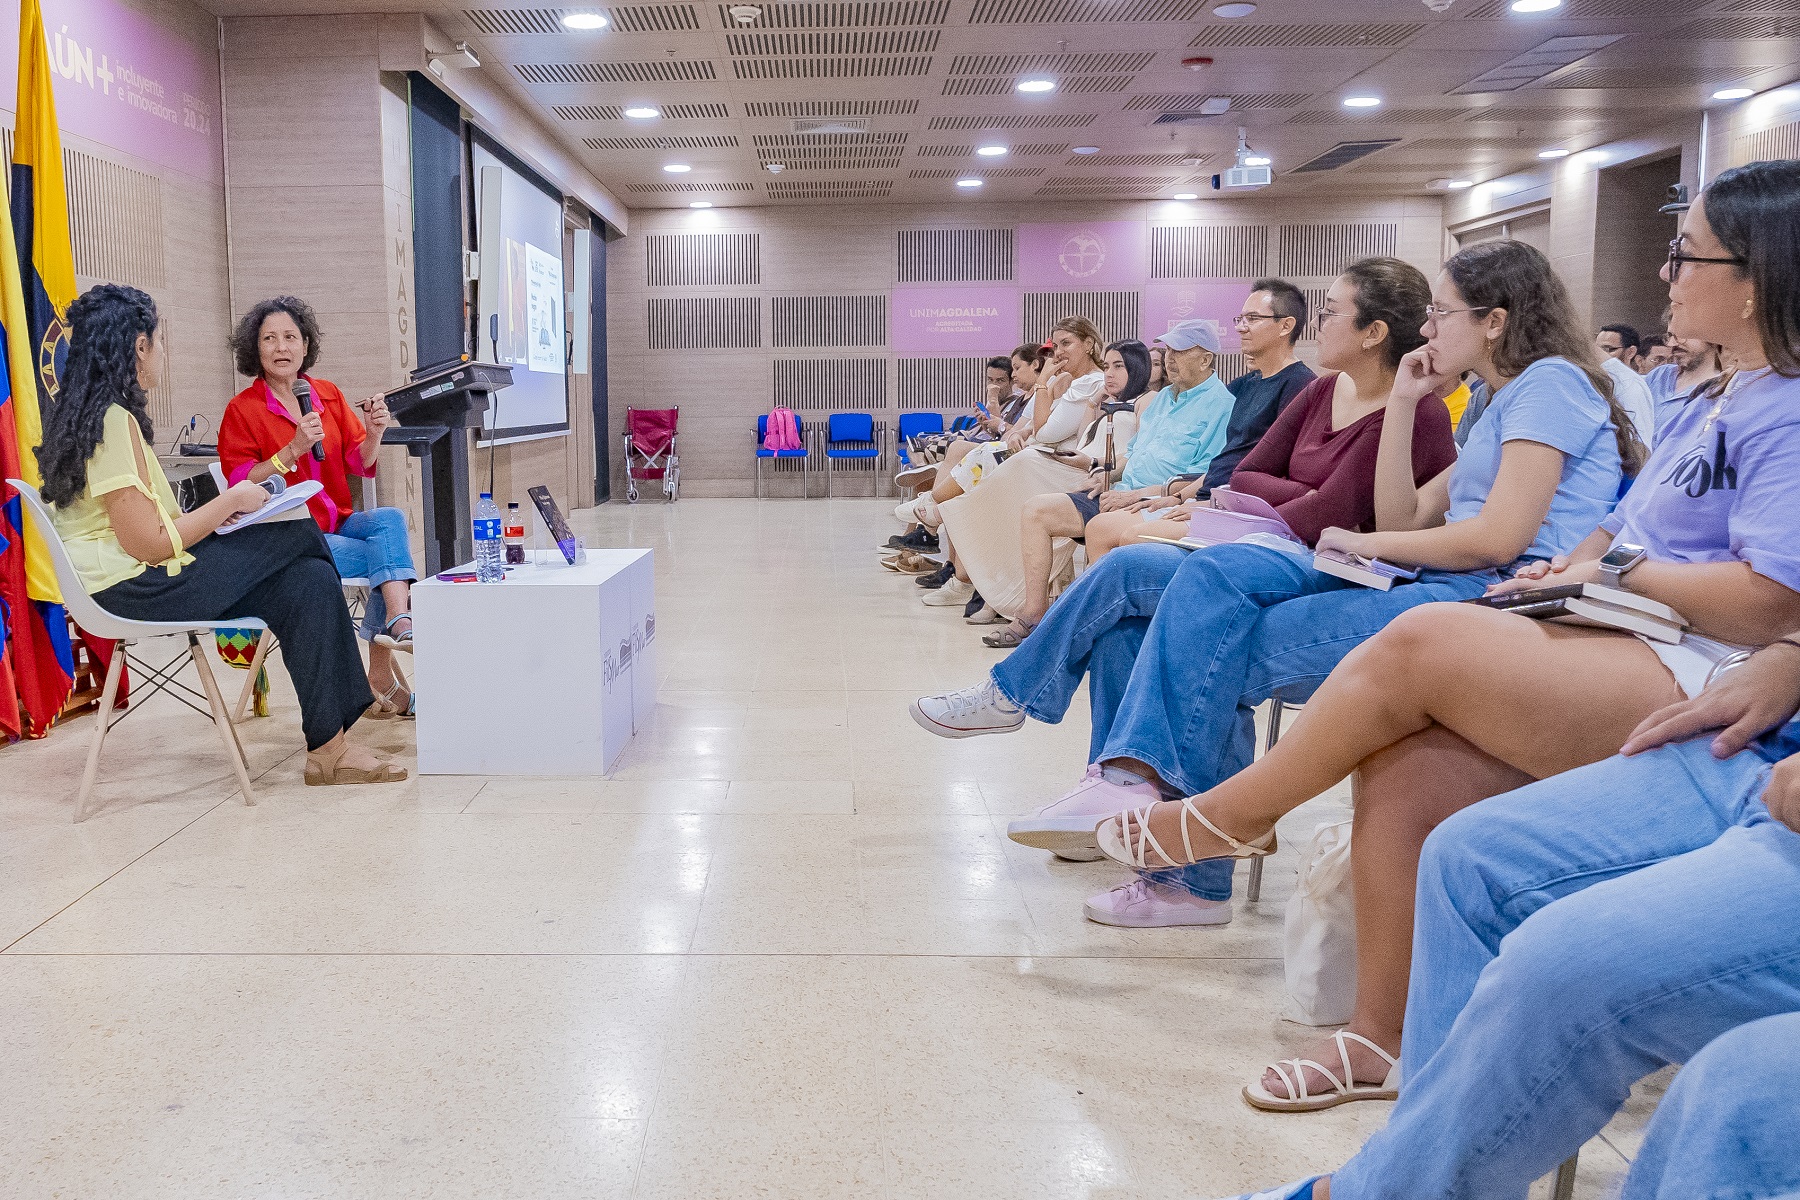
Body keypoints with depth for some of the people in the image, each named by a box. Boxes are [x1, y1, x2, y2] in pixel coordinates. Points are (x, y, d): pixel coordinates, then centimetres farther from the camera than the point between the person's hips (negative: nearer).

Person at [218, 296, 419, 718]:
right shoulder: (242, 410, -2)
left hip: (338, 522, 4)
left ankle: (399, 622, -44)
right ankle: (381, 677, -24)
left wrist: (374, 433, -14)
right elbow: (240, 485, -10)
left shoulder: (329, 394, 11)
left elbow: (361, 465, 8)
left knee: (390, 519, -29)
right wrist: (293, 450, -21)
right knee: (391, 555, -24)